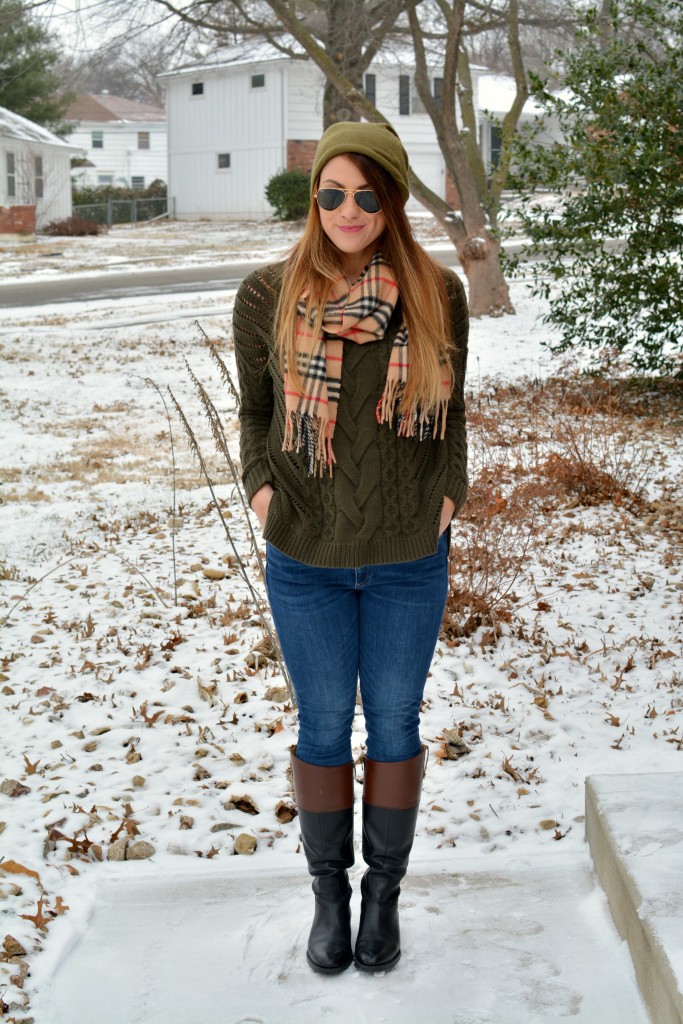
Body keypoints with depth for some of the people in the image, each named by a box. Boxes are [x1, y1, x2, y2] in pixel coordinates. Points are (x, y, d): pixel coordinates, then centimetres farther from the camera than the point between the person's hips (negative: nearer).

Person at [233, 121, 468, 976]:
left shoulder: (437, 295, -4)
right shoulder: (268, 295, -5)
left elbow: (449, 413, 7)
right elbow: (254, 409, 7)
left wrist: (447, 495, -3)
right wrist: (262, 489, -4)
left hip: (409, 560, 0)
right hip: (306, 560, 0)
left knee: (394, 725, 13)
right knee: (323, 727, 12)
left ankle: (385, 888, 32)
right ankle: (329, 889, 31)